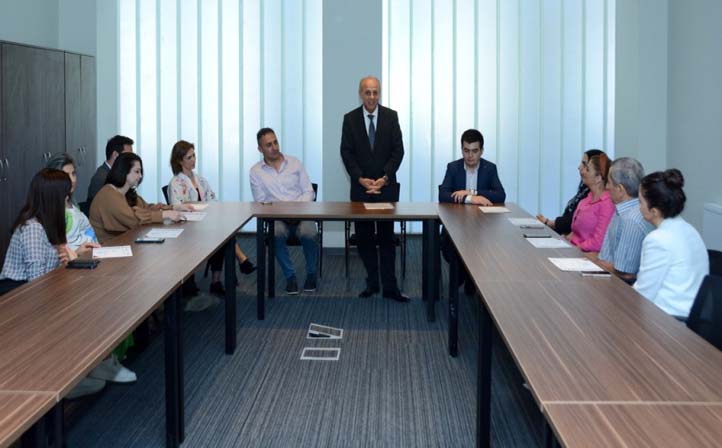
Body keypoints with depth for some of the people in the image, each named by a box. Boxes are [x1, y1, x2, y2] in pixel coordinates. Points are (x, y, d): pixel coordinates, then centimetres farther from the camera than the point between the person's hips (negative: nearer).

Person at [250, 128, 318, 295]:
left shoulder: (294, 163, 8)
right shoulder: (256, 171, 5)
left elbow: (309, 192, 7)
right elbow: (260, 203, 4)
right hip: (277, 217, 0)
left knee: (308, 233, -33)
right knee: (277, 234, -36)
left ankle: (311, 274, -6)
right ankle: (290, 276, -15)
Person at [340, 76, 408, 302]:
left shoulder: (391, 116, 1)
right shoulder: (350, 119, 2)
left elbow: (398, 150, -2)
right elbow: (346, 153, -1)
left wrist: (384, 178, -11)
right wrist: (361, 179, -12)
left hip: (386, 186, -1)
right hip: (360, 186, 1)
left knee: (387, 236, 1)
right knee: (364, 237, 4)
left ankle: (390, 286, 3)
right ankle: (372, 282, 14)